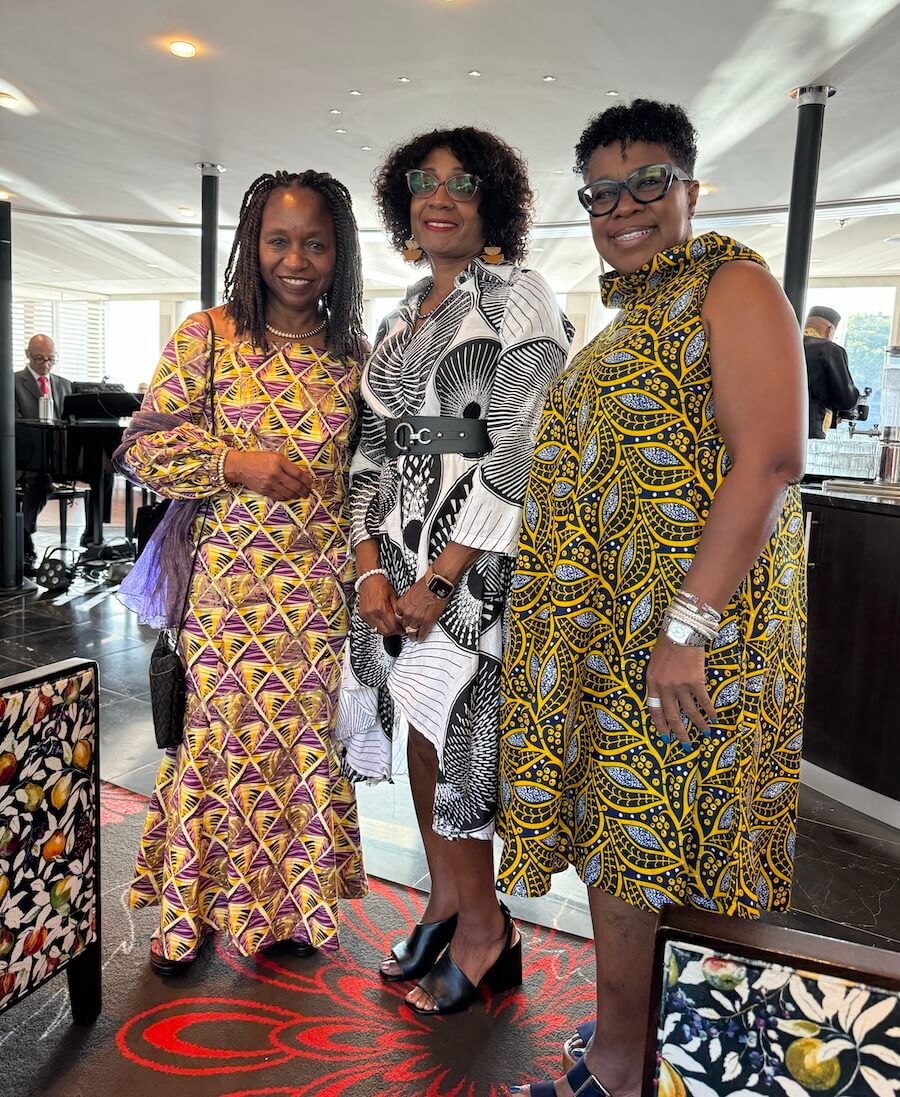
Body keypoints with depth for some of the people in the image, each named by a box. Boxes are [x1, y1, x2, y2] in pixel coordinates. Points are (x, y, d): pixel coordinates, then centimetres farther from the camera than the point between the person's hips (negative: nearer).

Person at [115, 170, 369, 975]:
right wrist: (236, 462, -16)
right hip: (225, 580, -2)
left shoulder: (353, 356, 6)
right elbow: (143, 447, -2)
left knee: (299, 737, 11)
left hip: (317, 590, 3)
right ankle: (185, 911, 26)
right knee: (216, 734, 6)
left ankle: (284, 903, 30)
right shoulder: (206, 337, -2)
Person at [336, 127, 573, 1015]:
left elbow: (519, 451, -15)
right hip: (399, 555, 7)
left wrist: (438, 580, -16)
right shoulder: (401, 316, 15)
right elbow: (374, 449, 12)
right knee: (420, 726, 12)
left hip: (477, 556, -6)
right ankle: (445, 903, 31)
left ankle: (483, 931, 21)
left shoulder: (518, 297, -5)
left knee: (453, 732, -1)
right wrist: (372, 569, -1)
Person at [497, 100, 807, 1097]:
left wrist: (689, 625, -24)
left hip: (690, 631, -8)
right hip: (602, 634, 8)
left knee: (646, 848, 1)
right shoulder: (625, 322, 20)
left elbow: (770, 457, -18)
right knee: (614, 840, 14)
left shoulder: (731, 285, -5)